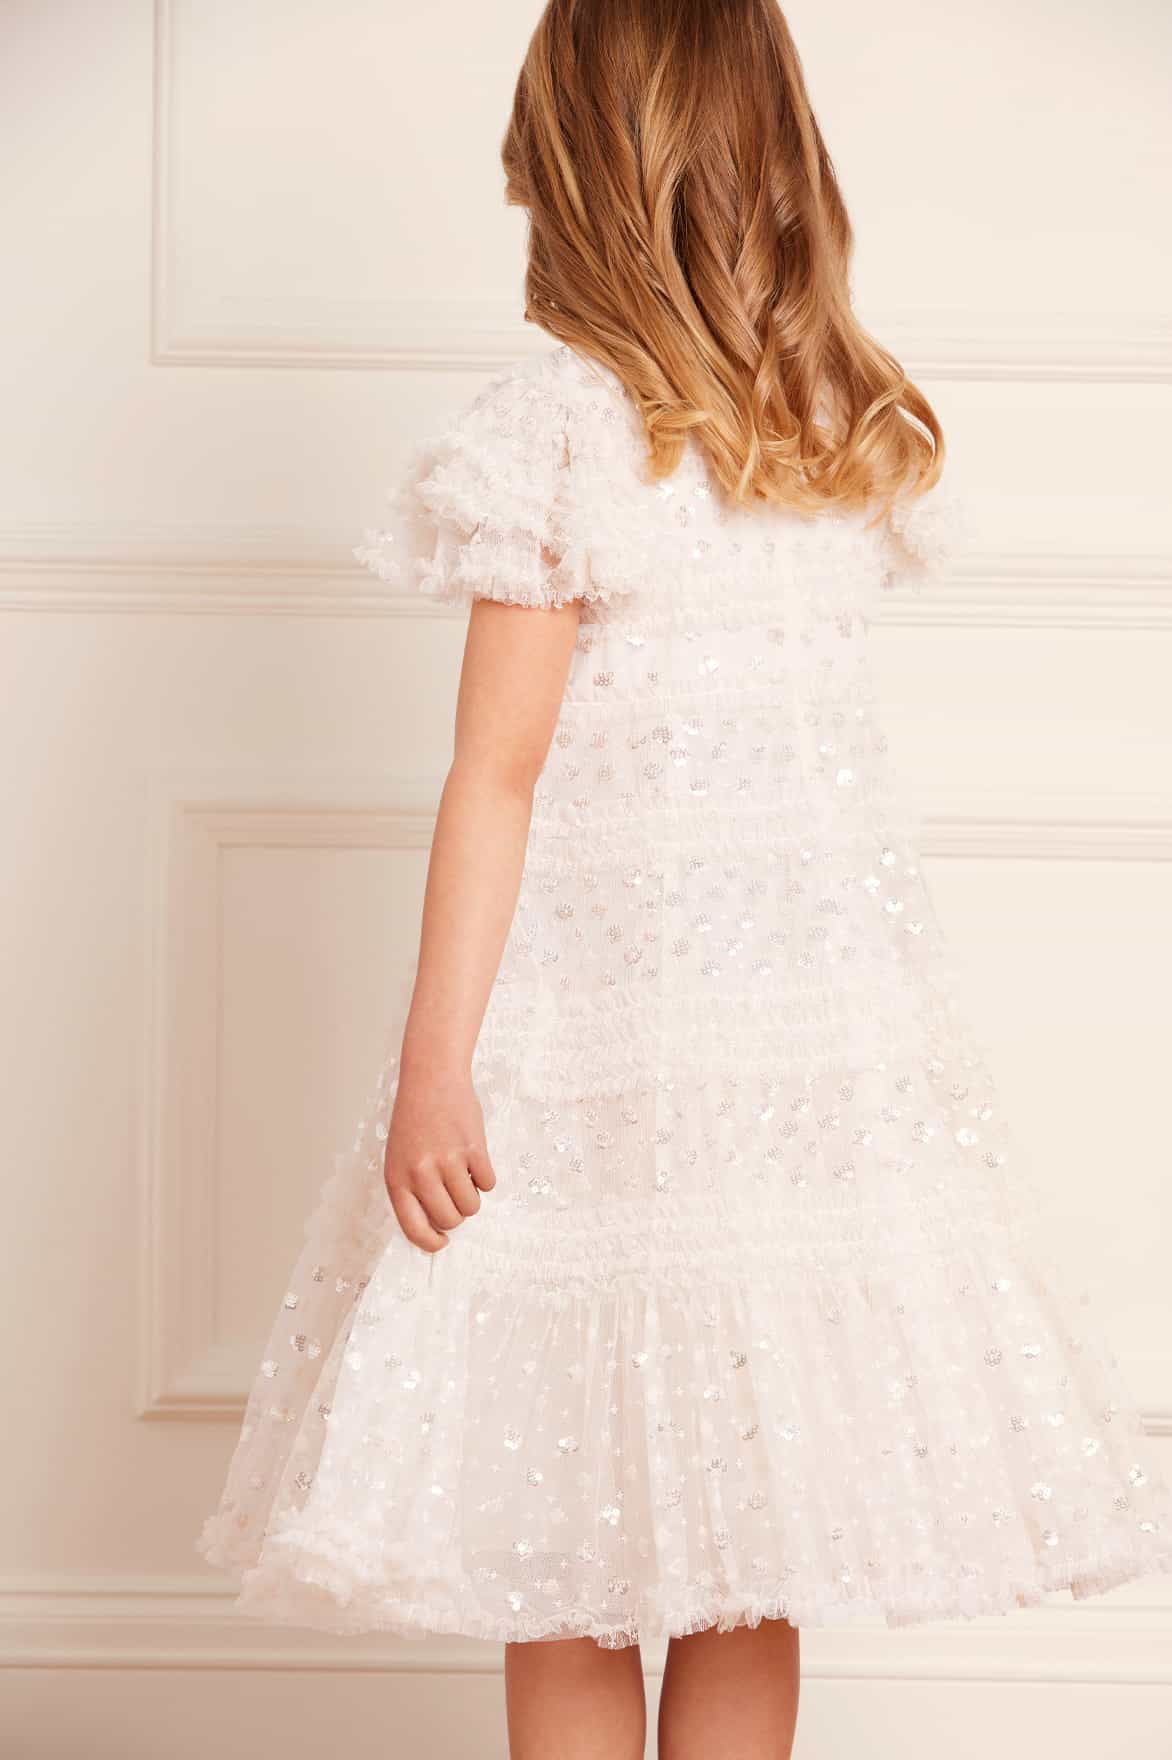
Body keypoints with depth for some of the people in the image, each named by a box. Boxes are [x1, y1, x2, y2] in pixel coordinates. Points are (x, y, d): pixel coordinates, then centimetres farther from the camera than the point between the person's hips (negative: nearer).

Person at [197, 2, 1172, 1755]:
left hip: (594, 999, -5)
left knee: (565, 1570, 6)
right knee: (753, 1575, 11)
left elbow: (500, 767, -12)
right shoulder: (870, 431, 4)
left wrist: (432, 1059, -10)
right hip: (832, 997, 5)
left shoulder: (554, 422, -10)